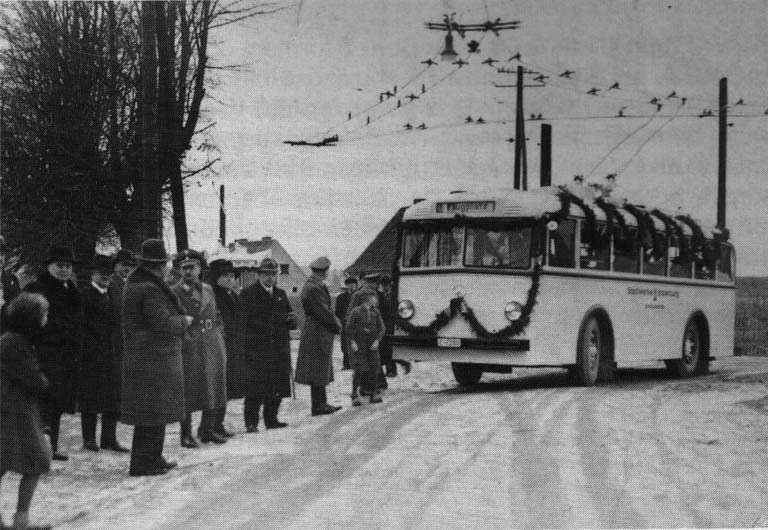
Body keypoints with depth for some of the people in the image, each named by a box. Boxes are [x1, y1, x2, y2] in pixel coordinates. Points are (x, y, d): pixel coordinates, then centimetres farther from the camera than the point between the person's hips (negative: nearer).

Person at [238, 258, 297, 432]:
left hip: (279, 350, 5)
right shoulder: (248, 294, 2)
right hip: (256, 350, -5)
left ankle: (271, 419, 16)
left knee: (277, 388, 5)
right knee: (255, 388, -8)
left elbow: (292, 324, 18)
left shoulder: (281, 294, 19)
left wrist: (291, 319, -4)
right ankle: (251, 422, -2)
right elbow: (246, 323, -4)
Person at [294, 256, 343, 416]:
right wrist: (337, 326, -6)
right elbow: (323, 313, -20)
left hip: (320, 335, 11)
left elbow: (325, 310, 16)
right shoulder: (313, 289, -19)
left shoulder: (315, 287, 14)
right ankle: (318, 406, 0)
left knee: (321, 371, 15)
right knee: (318, 372, -4)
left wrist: (335, 322, 3)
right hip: (318, 335, -11)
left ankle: (321, 404, 22)